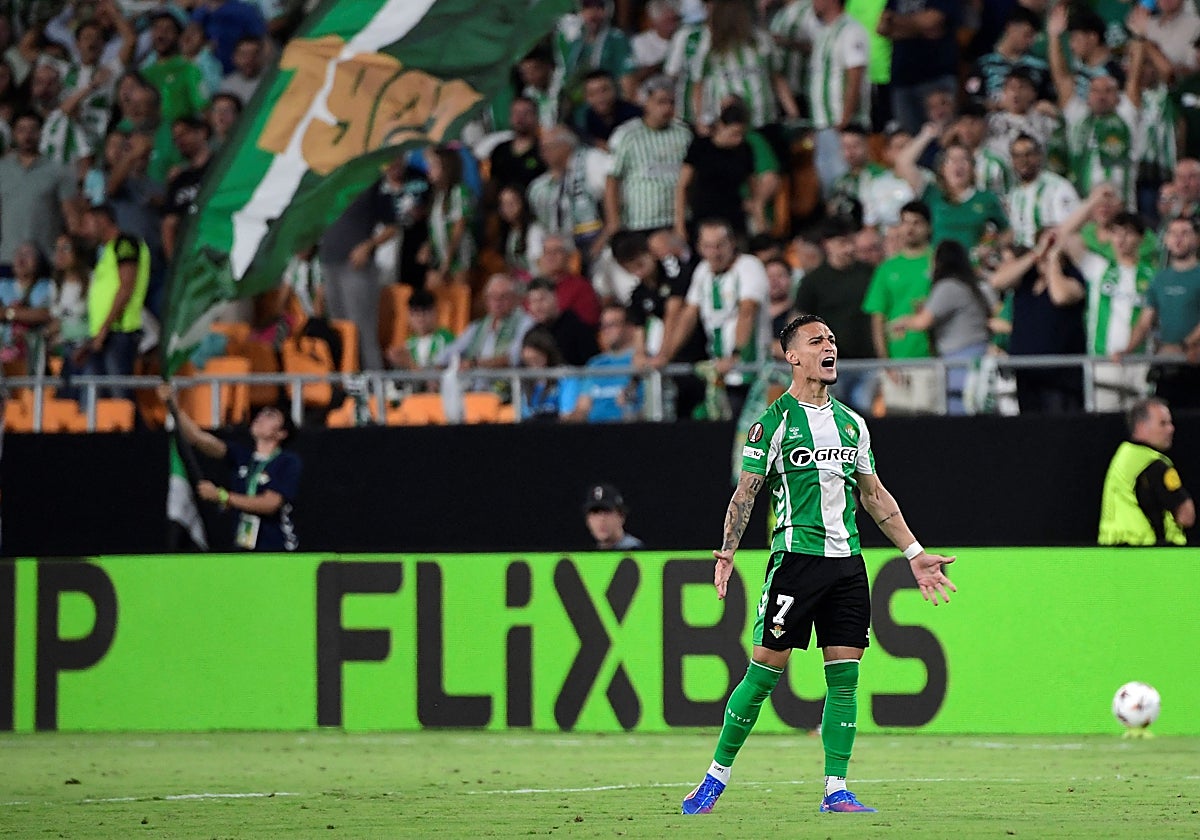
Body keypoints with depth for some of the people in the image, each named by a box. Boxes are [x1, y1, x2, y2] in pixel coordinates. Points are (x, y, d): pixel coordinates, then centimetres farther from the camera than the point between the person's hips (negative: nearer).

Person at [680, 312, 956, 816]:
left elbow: (874, 495, 22)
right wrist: (726, 553, -15)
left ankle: (836, 790, 4)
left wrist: (915, 555, 20)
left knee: (844, 676, 0)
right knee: (764, 670, -5)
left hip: (847, 561, 5)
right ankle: (717, 777, 7)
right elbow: (745, 493, -3)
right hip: (796, 557, -5)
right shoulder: (775, 421, -1)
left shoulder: (851, 422, 16)